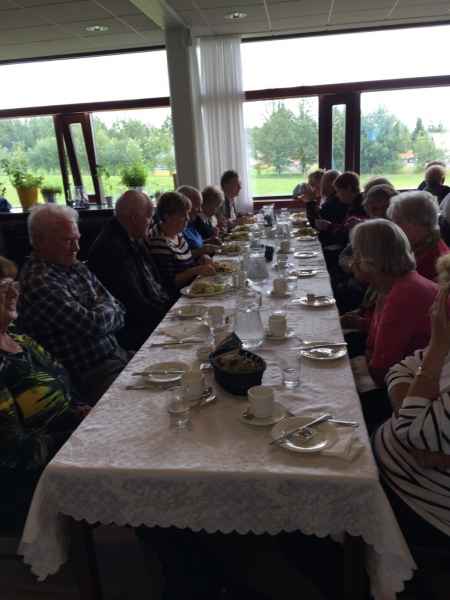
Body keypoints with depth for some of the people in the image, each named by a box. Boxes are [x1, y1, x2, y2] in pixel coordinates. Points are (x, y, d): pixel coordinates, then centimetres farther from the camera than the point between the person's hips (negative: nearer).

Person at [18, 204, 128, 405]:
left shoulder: (77, 268, 8)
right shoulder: (39, 283, -19)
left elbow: (118, 314, 9)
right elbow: (93, 326, -21)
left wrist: (101, 313, -12)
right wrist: (107, 308, 0)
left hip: (115, 356, 8)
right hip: (93, 378, -8)